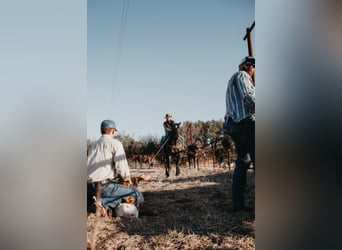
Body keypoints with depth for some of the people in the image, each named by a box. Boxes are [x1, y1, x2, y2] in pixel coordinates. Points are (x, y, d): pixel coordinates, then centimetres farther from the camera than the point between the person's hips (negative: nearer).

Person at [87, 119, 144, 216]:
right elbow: (121, 166, -10)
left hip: (88, 186, 8)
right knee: (138, 196, -4)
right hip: (103, 185, -8)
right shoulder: (115, 143, -1)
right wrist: (127, 178, 11)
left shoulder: (94, 144, 21)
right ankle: (104, 202, -18)